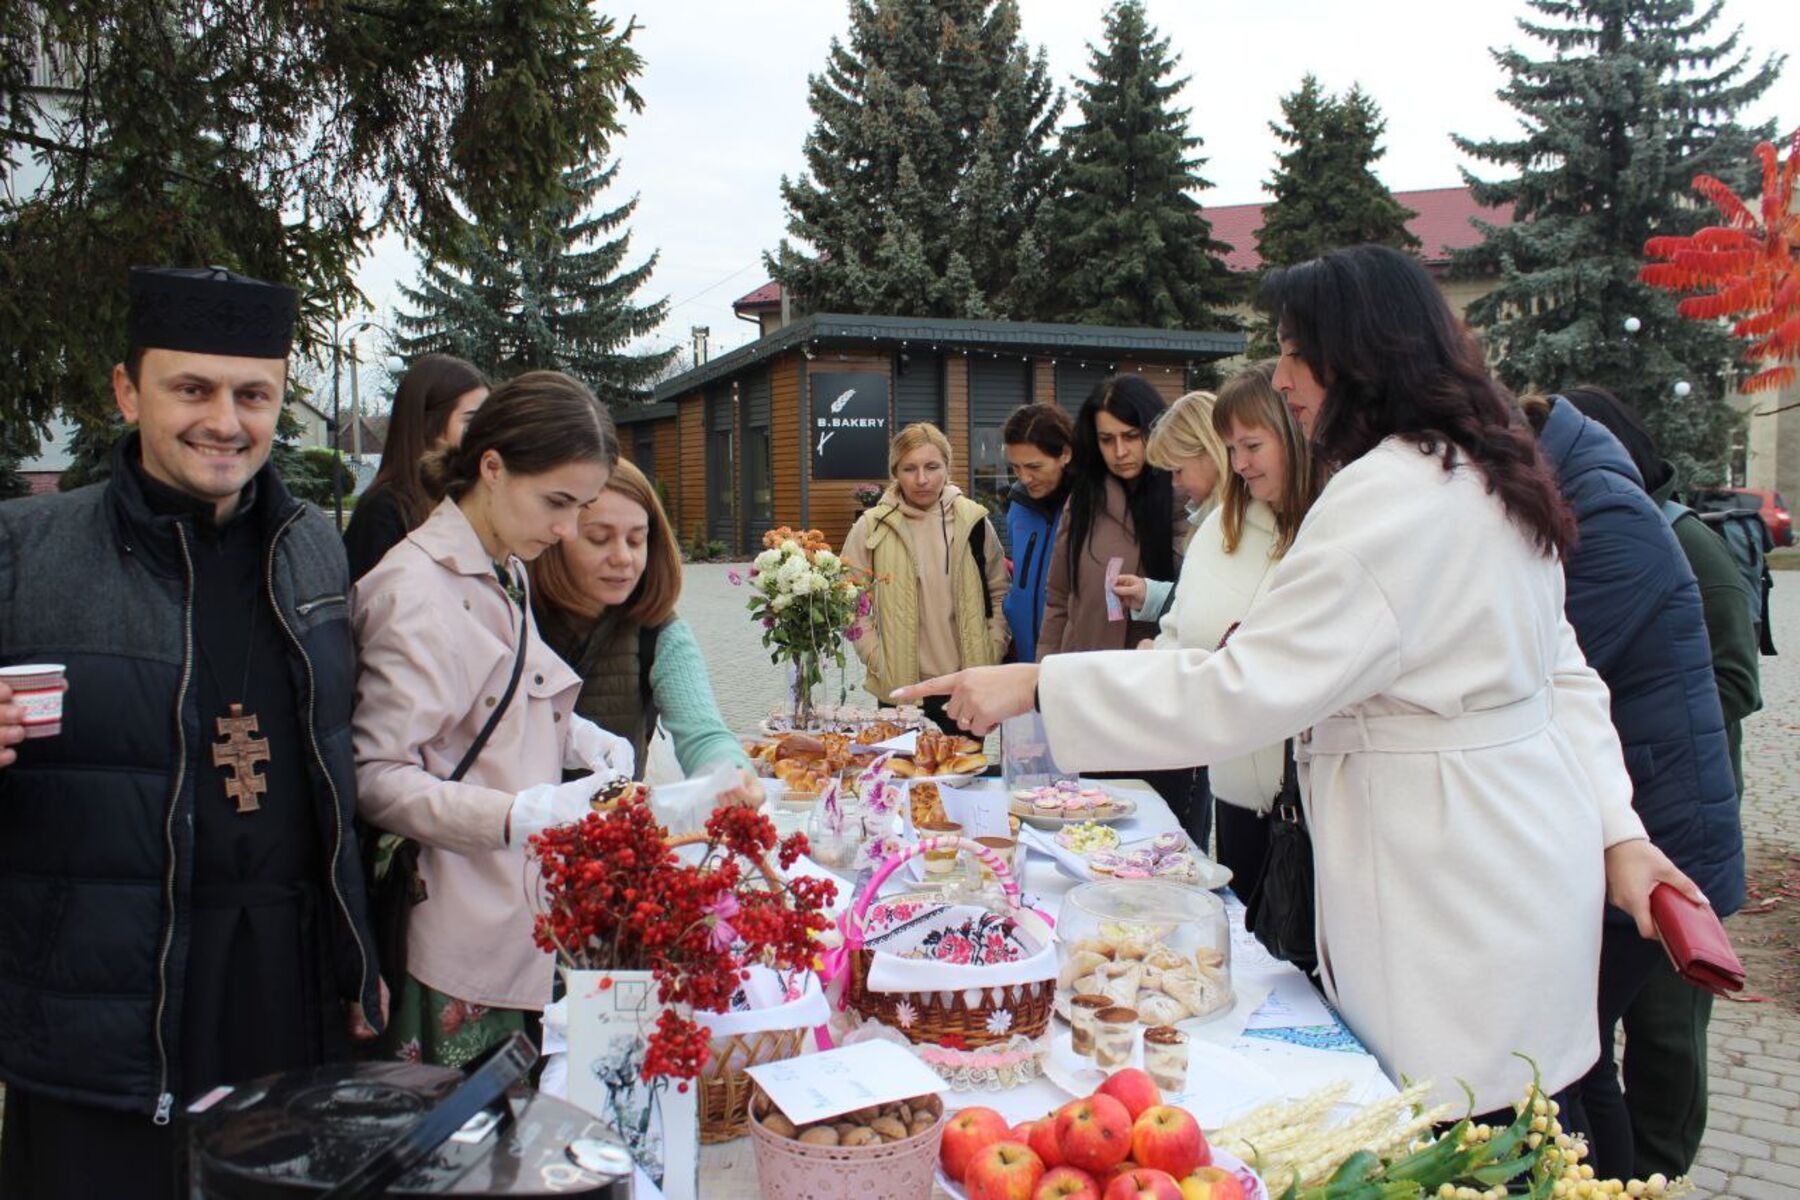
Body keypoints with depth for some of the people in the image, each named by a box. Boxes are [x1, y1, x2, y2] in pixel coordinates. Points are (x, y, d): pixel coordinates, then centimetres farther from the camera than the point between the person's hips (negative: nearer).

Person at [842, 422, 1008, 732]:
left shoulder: (974, 522, 1)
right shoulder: (872, 528, -3)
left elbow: (999, 592, 10)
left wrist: (992, 654, 2)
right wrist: (876, 658, -6)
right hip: (899, 687, -1)